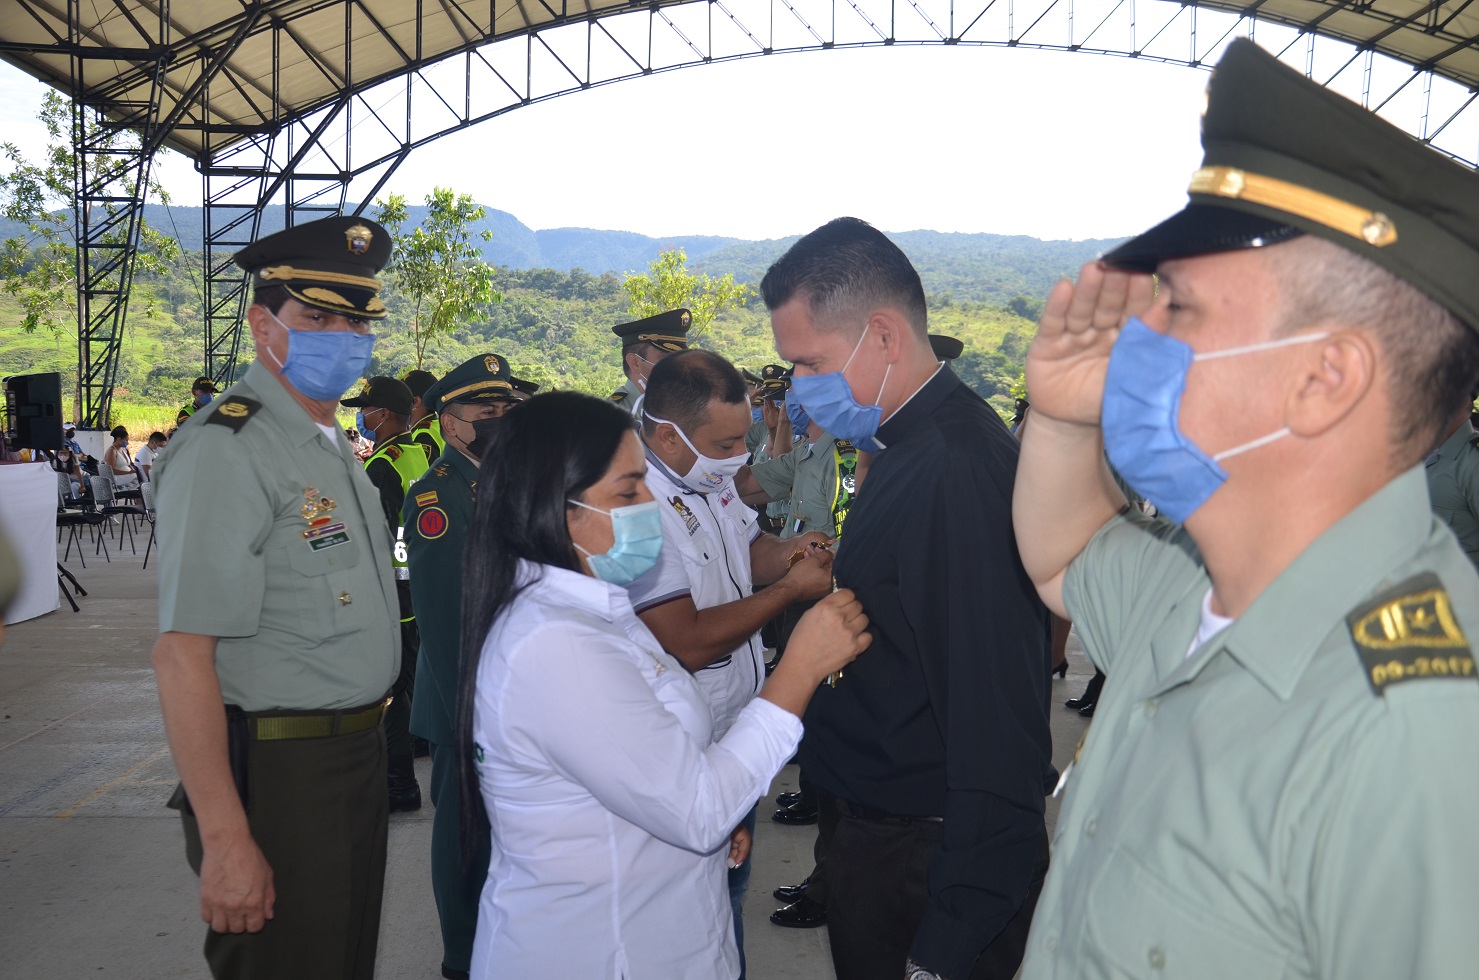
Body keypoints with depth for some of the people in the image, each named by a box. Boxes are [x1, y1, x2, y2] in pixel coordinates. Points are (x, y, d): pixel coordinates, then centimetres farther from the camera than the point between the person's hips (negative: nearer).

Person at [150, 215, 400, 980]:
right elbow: (182, 656, -23)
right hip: (278, 775, -9)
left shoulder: (334, 444, 12)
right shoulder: (228, 450, -18)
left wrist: (365, 750, 16)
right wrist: (226, 842, -25)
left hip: (356, 762, 9)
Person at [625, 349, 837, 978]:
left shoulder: (711, 476, -1)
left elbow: (745, 544, 18)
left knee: (732, 886, 26)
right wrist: (789, 589, -23)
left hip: (738, 731, 9)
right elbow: (688, 644, -30)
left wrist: (784, 552, -5)